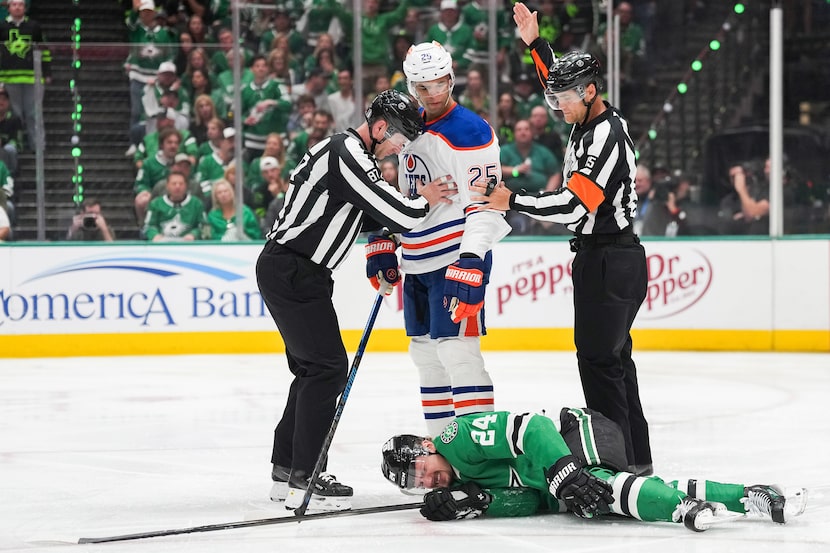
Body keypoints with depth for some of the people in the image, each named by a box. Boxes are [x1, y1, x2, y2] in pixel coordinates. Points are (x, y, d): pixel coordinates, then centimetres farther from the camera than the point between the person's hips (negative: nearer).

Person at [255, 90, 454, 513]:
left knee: (312, 367, 15)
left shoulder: (346, 150, 16)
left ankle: (285, 469, 20)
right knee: (327, 367, -10)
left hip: (294, 271, 11)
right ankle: (304, 479, -10)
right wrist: (426, 199, -3)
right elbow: (399, 215, -22)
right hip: (291, 272, -11)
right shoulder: (348, 155, -18)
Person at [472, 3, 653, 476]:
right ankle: (636, 456, 18)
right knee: (613, 356, 13)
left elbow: (574, 204, -26)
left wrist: (513, 201, -23)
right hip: (602, 256, 10)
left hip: (609, 262, -10)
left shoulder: (607, 136, -20)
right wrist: (536, 43, 24)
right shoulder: (592, 120, 9)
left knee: (599, 357, -9)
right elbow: (562, 79, 31)